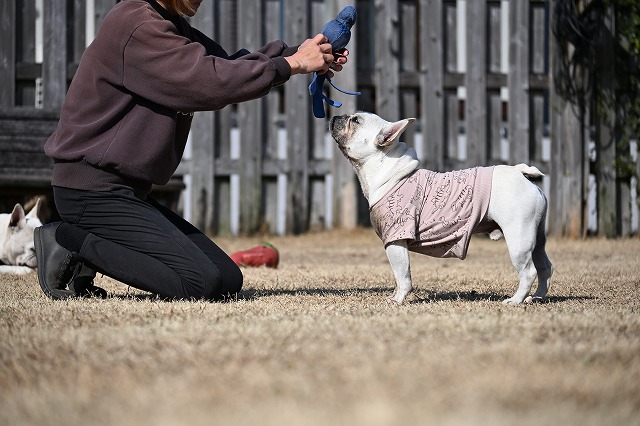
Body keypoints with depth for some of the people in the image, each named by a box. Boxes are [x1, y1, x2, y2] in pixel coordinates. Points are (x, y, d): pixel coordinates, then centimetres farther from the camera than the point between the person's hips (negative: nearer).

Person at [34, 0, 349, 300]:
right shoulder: (138, 27, -19)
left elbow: (225, 65, 11)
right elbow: (210, 81, -23)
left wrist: (295, 53, -1)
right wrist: (292, 64, -14)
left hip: (125, 191, 11)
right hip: (93, 190, -11)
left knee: (228, 281, 5)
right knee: (201, 283, -19)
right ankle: (71, 242, -9)